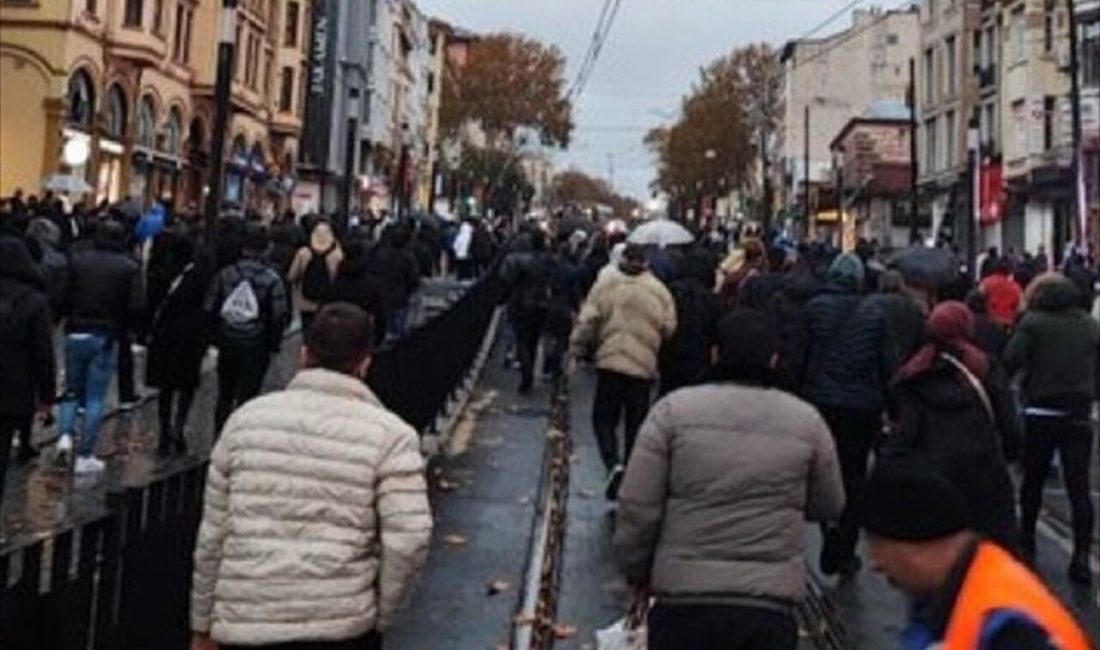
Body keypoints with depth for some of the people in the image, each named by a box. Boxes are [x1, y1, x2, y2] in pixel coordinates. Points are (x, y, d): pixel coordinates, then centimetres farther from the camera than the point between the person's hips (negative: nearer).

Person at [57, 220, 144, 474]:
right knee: (95, 398, 4)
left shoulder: (77, 260, 0)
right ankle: (85, 456, 5)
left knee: (72, 390, 18)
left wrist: (71, 319, 13)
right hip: (106, 338, -2)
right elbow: (136, 307, -10)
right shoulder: (129, 267, -5)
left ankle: (66, 434, -4)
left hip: (75, 335, 2)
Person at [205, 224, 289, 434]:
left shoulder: (225, 275, -3)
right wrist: (273, 344, 3)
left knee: (224, 396, 16)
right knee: (246, 397, 5)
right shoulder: (271, 279, -11)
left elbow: (209, 310, -1)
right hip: (256, 347, -3)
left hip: (227, 345, 3)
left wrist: (216, 337, 12)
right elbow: (279, 316, -13)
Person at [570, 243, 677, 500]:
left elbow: (587, 321, -6)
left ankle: (614, 464, -14)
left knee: (604, 418, 9)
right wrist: (665, 361, 17)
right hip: (644, 366, 1)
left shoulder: (605, 285, -2)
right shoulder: (660, 291, 3)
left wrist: (577, 350, 5)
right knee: (636, 424, 13)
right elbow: (670, 330, 2)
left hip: (610, 363, -1)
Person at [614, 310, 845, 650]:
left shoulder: (673, 410, -3)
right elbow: (829, 507, 14)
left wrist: (636, 570, 12)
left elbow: (637, 508, -3)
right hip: (770, 608, 1)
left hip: (685, 600, -1)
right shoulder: (807, 420, 2)